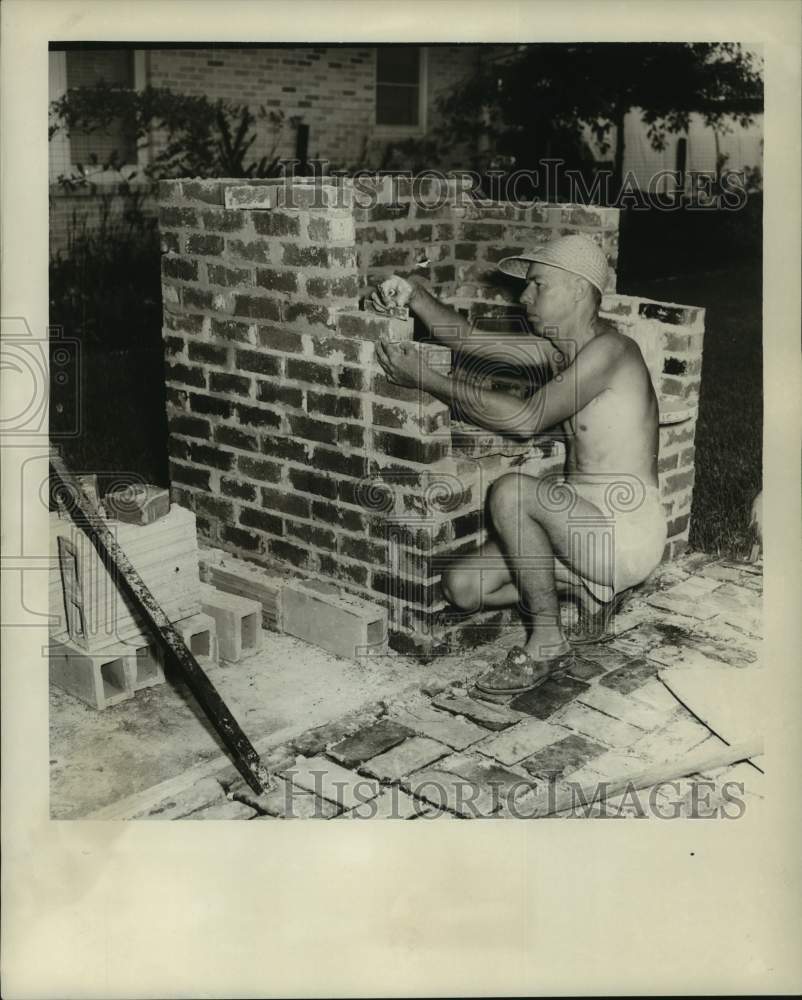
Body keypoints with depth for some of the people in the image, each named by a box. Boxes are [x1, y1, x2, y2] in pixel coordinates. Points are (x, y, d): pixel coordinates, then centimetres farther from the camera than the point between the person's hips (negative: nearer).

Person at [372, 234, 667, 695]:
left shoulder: (608, 349, -18)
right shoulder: (561, 346, 9)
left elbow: (525, 419, -26)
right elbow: (472, 342, 8)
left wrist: (427, 379, -22)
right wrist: (416, 295, -9)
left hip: (628, 533, -8)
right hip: (585, 523, 8)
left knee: (511, 492, -32)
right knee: (463, 586, -4)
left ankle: (548, 643, -15)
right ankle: (588, 586, 14)